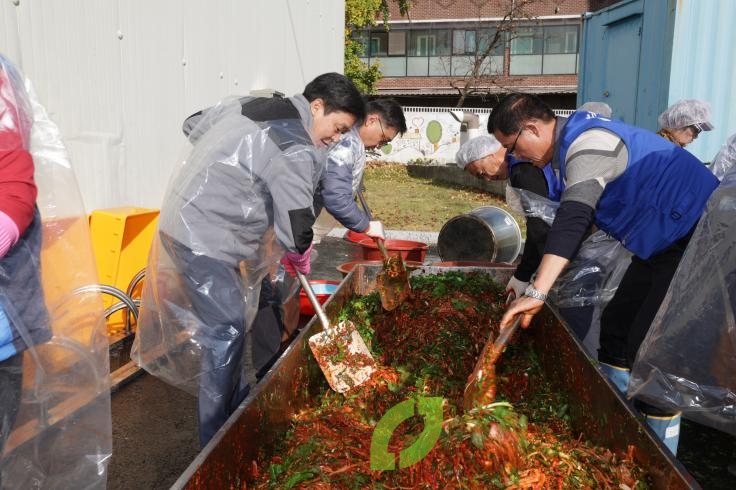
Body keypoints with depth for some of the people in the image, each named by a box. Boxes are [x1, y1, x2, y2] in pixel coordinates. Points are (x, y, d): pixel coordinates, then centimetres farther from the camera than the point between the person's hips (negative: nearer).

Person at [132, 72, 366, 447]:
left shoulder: (250, 105, 9)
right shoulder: (297, 150, -20)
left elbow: (193, 126, 21)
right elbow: (297, 230, -20)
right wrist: (297, 259, 2)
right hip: (206, 241, -10)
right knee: (226, 334, -5)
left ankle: (241, 406, 31)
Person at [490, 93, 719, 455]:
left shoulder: (588, 143, -22)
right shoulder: (575, 140, 10)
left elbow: (572, 220, -36)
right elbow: (577, 218, 18)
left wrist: (537, 292, -42)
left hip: (695, 236, -10)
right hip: (667, 241, 10)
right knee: (617, 324, 12)